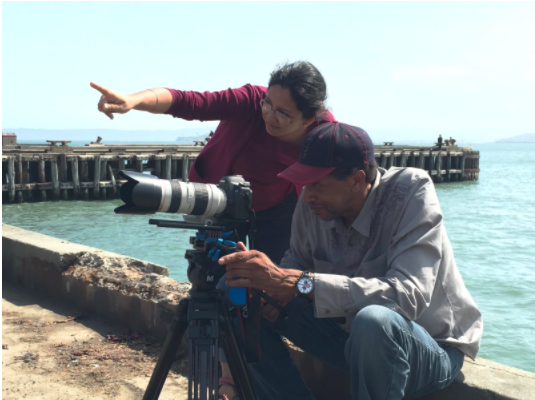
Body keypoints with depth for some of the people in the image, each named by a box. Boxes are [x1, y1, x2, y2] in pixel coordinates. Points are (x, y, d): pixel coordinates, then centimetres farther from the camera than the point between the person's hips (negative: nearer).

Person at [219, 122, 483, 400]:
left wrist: (300, 283, -42)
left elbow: (408, 296, -37)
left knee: (373, 321, -40)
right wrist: (273, 284, -23)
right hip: (352, 336, 5)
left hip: (433, 349, -5)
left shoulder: (411, 192, -25)